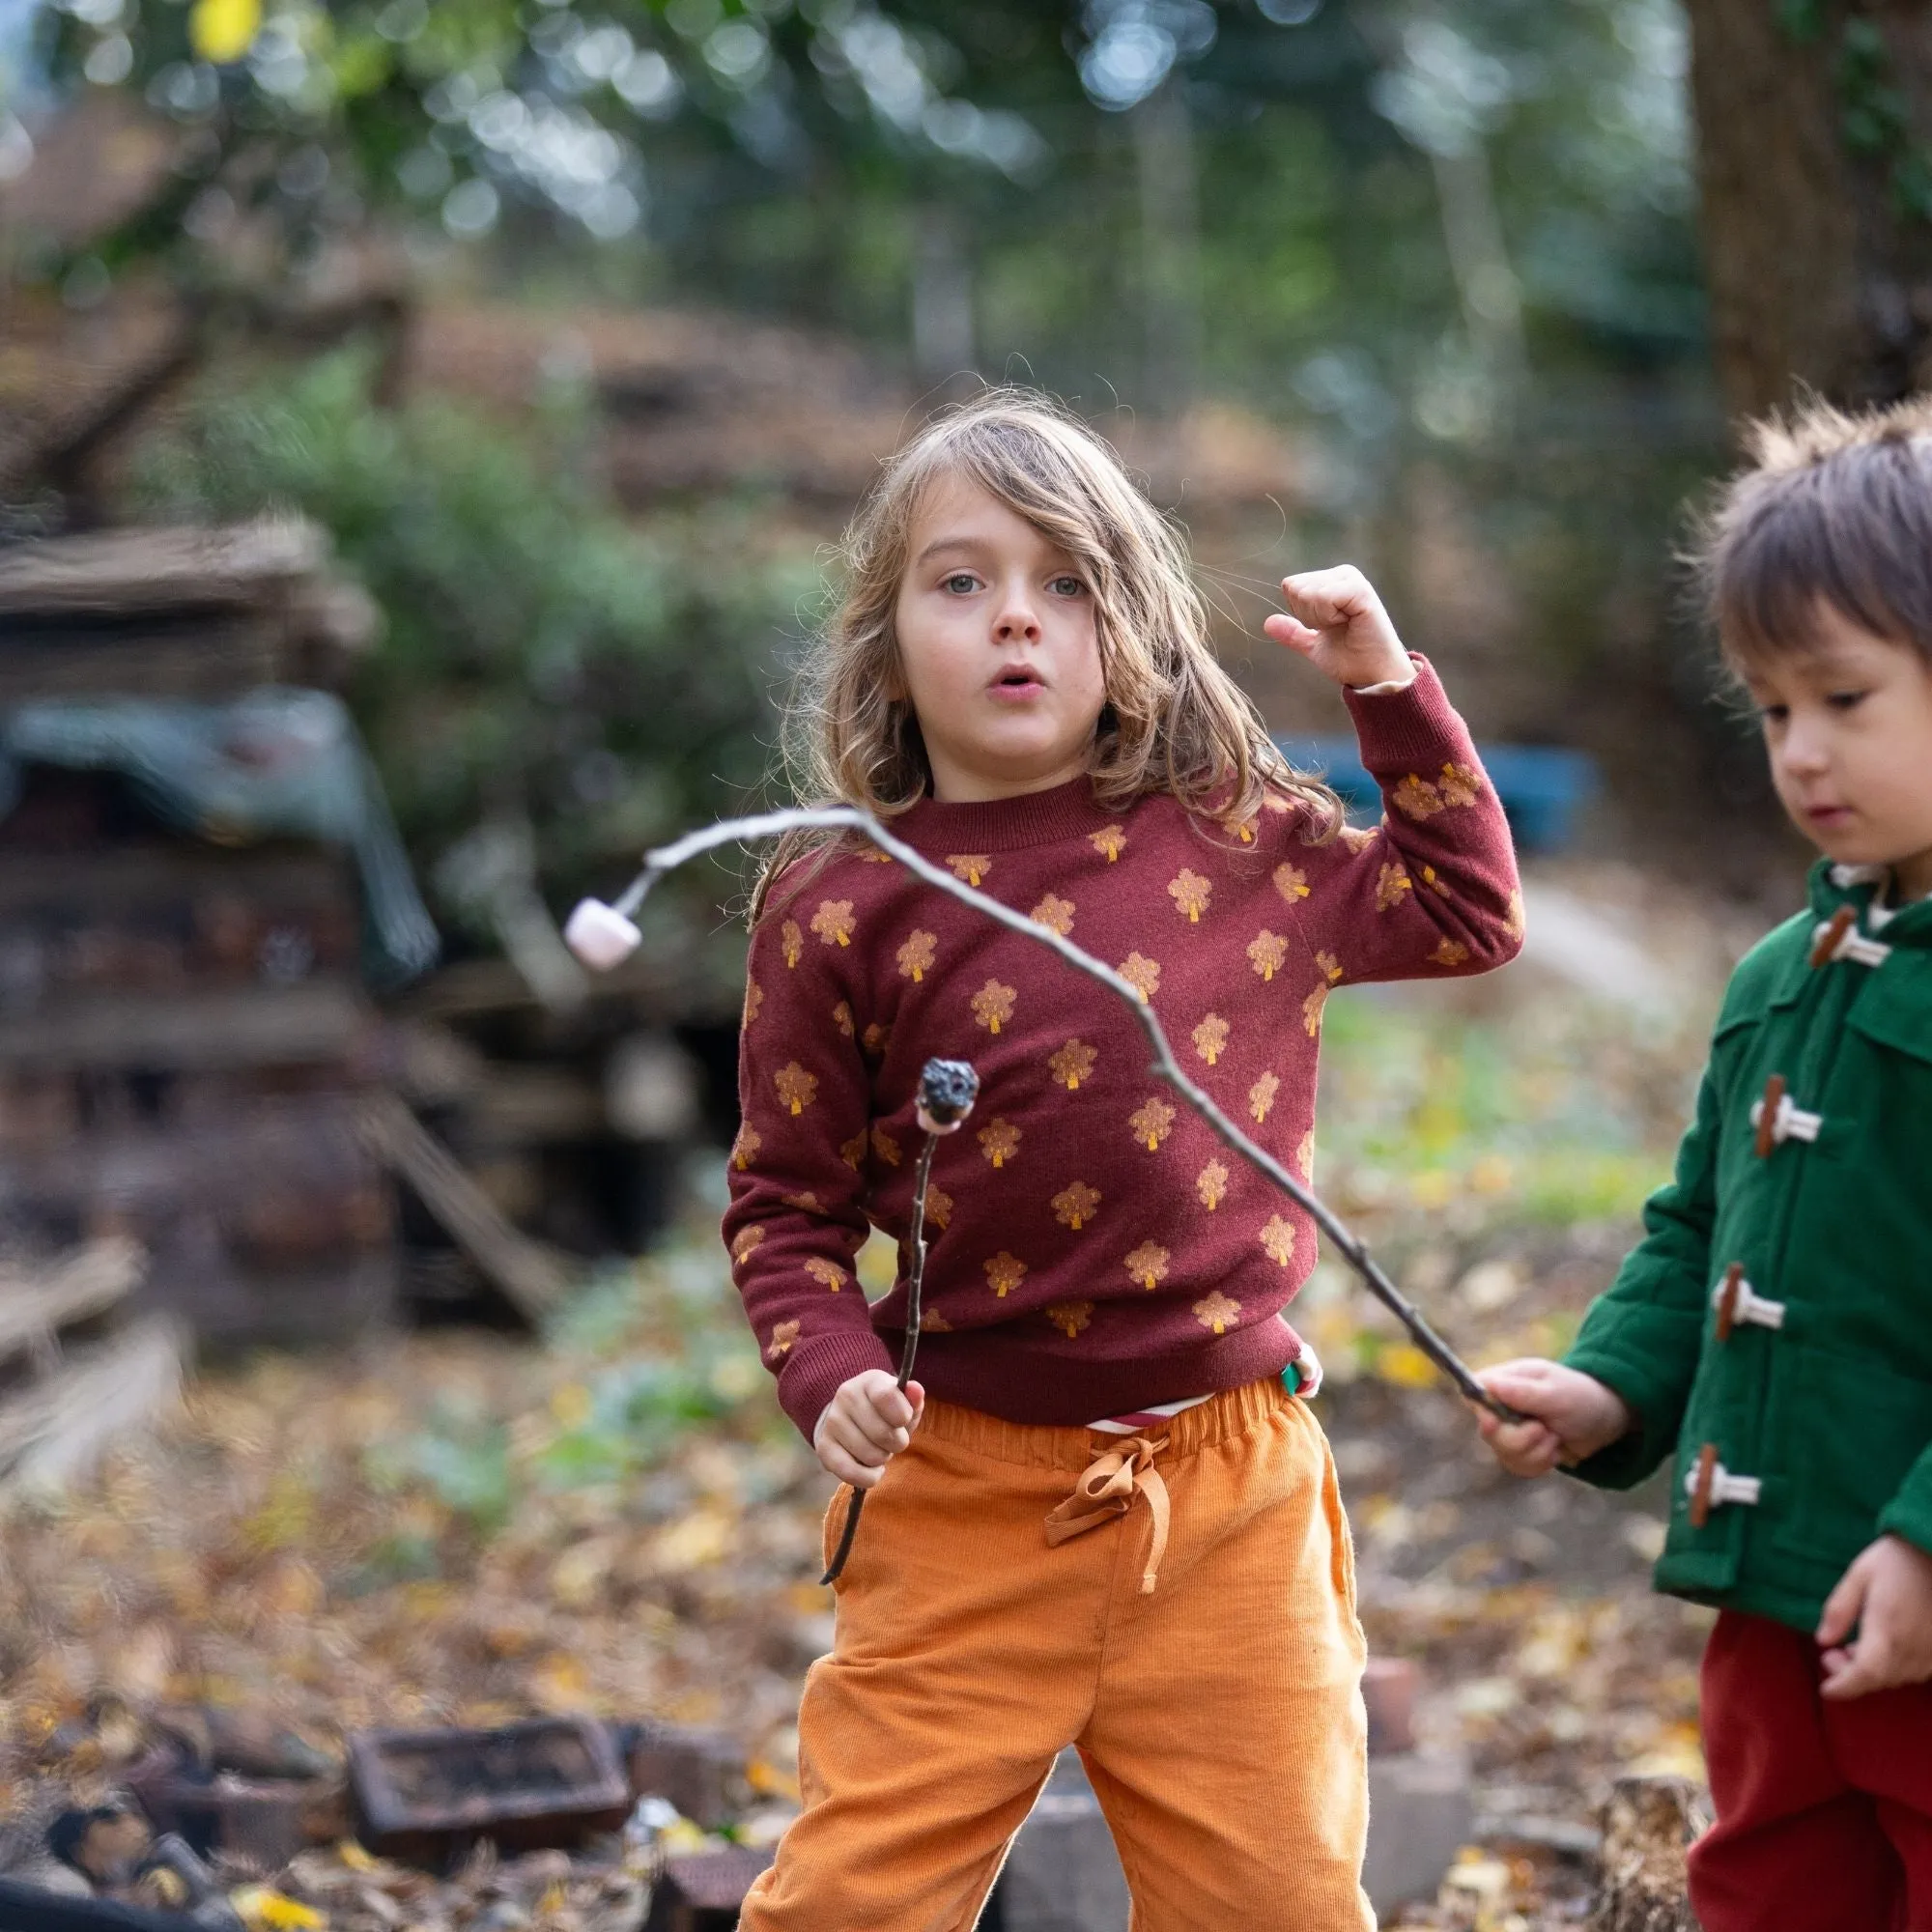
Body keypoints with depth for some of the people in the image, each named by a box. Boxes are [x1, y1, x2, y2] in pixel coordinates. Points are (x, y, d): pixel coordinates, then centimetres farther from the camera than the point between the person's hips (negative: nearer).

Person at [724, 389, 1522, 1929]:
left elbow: (1470, 912, 16)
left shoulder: (1242, 841, 3)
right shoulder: (842, 910, -3)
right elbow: (784, 1200, 4)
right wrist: (830, 1373, -13)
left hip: (1233, 1494, 2)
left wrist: (1390, 686, 8)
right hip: (969, 1501, -2)